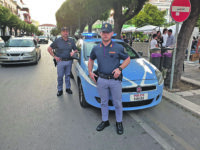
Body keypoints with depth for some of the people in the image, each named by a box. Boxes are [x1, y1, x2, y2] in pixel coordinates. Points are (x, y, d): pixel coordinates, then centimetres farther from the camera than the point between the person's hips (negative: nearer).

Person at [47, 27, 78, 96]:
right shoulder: (57, 40, -1)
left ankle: (68, 88, 26)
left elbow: (76, 49, 16)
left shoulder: (71, 41, 8)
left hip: (69, 61, 2)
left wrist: (73, 52, -8)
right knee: (60, 76, 3)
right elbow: (49, 49, 3)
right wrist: (54, 56, -6)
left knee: (68, 75, 12)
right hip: (61, 61, -2)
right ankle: (60, 90, 16)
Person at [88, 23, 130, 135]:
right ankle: (105, 121, 33)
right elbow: (91, 60, 20)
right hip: (101, 80, 3)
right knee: (104, 102, 15)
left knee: (117, 103, 8)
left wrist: (120, 68, -14)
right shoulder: (96, 48, 6)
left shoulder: (118, 47, -4)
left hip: (115, 79, -3)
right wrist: (90, 72, 8)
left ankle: (119, 122, 27)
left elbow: (128, 59, 2)